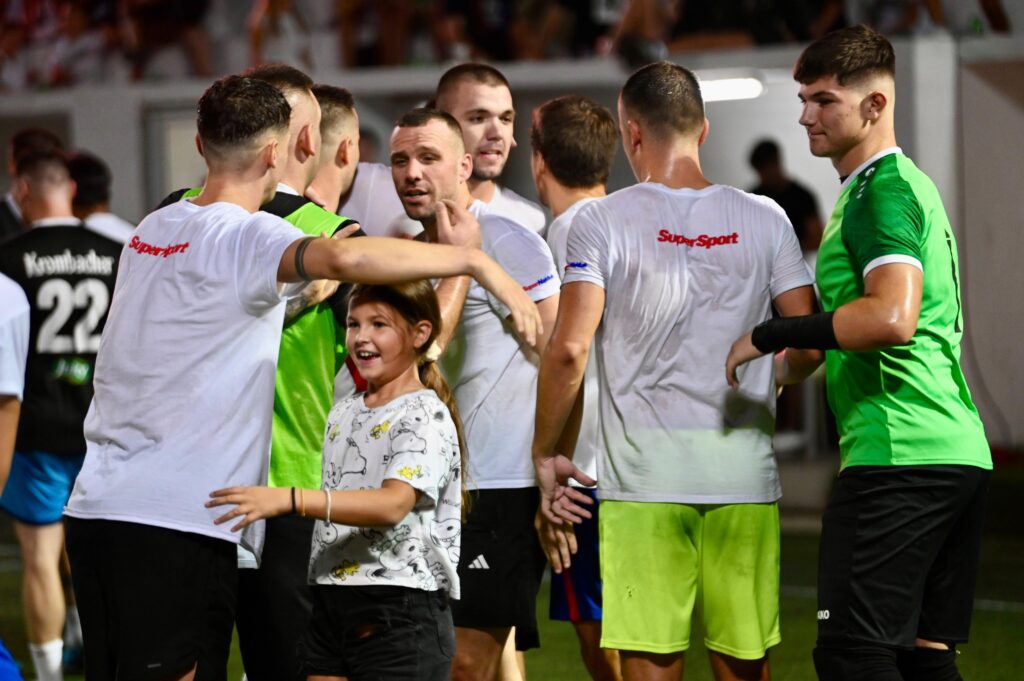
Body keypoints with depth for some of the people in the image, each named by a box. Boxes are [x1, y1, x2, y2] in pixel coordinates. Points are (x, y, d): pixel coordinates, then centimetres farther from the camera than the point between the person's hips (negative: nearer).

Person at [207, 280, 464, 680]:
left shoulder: (425, 415, -9)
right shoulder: (343, 414, 16)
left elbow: (393, 503, -25)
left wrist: (288, 500, -34)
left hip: (402, 612, -7)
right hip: (332, 605, 7)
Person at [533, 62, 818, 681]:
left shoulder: (603, 221, -2)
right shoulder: (764, 219, 5)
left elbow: (569, 349, -11)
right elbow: (810, 343, 3)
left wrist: (546, 452, 0)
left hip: (643, 478, -2)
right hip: (745, 474, 2)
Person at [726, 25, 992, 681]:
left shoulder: (881, 190, -9)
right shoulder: (914, 184, 22)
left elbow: (891, 317, -24)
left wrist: (770, 336, -16)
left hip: (897, 452, -10)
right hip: (959, 450, 10)